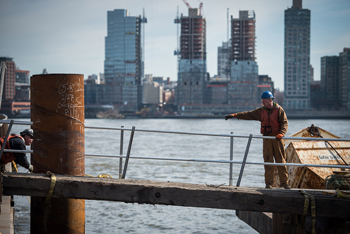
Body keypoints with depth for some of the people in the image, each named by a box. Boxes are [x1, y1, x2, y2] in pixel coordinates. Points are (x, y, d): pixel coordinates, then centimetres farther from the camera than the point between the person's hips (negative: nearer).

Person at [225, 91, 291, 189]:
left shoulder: (279, 109, 0)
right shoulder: (261, 111, 11)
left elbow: (285, 123, -7)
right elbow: (248, 114, 9)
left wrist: (281, 133, -24)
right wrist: (234, 115, 0)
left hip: (277, 139, -3)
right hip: (266, 139, 3)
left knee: (281, 161, -2)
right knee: (267, 161, 0)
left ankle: (285, 182, 4)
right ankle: (269, 183, 5)